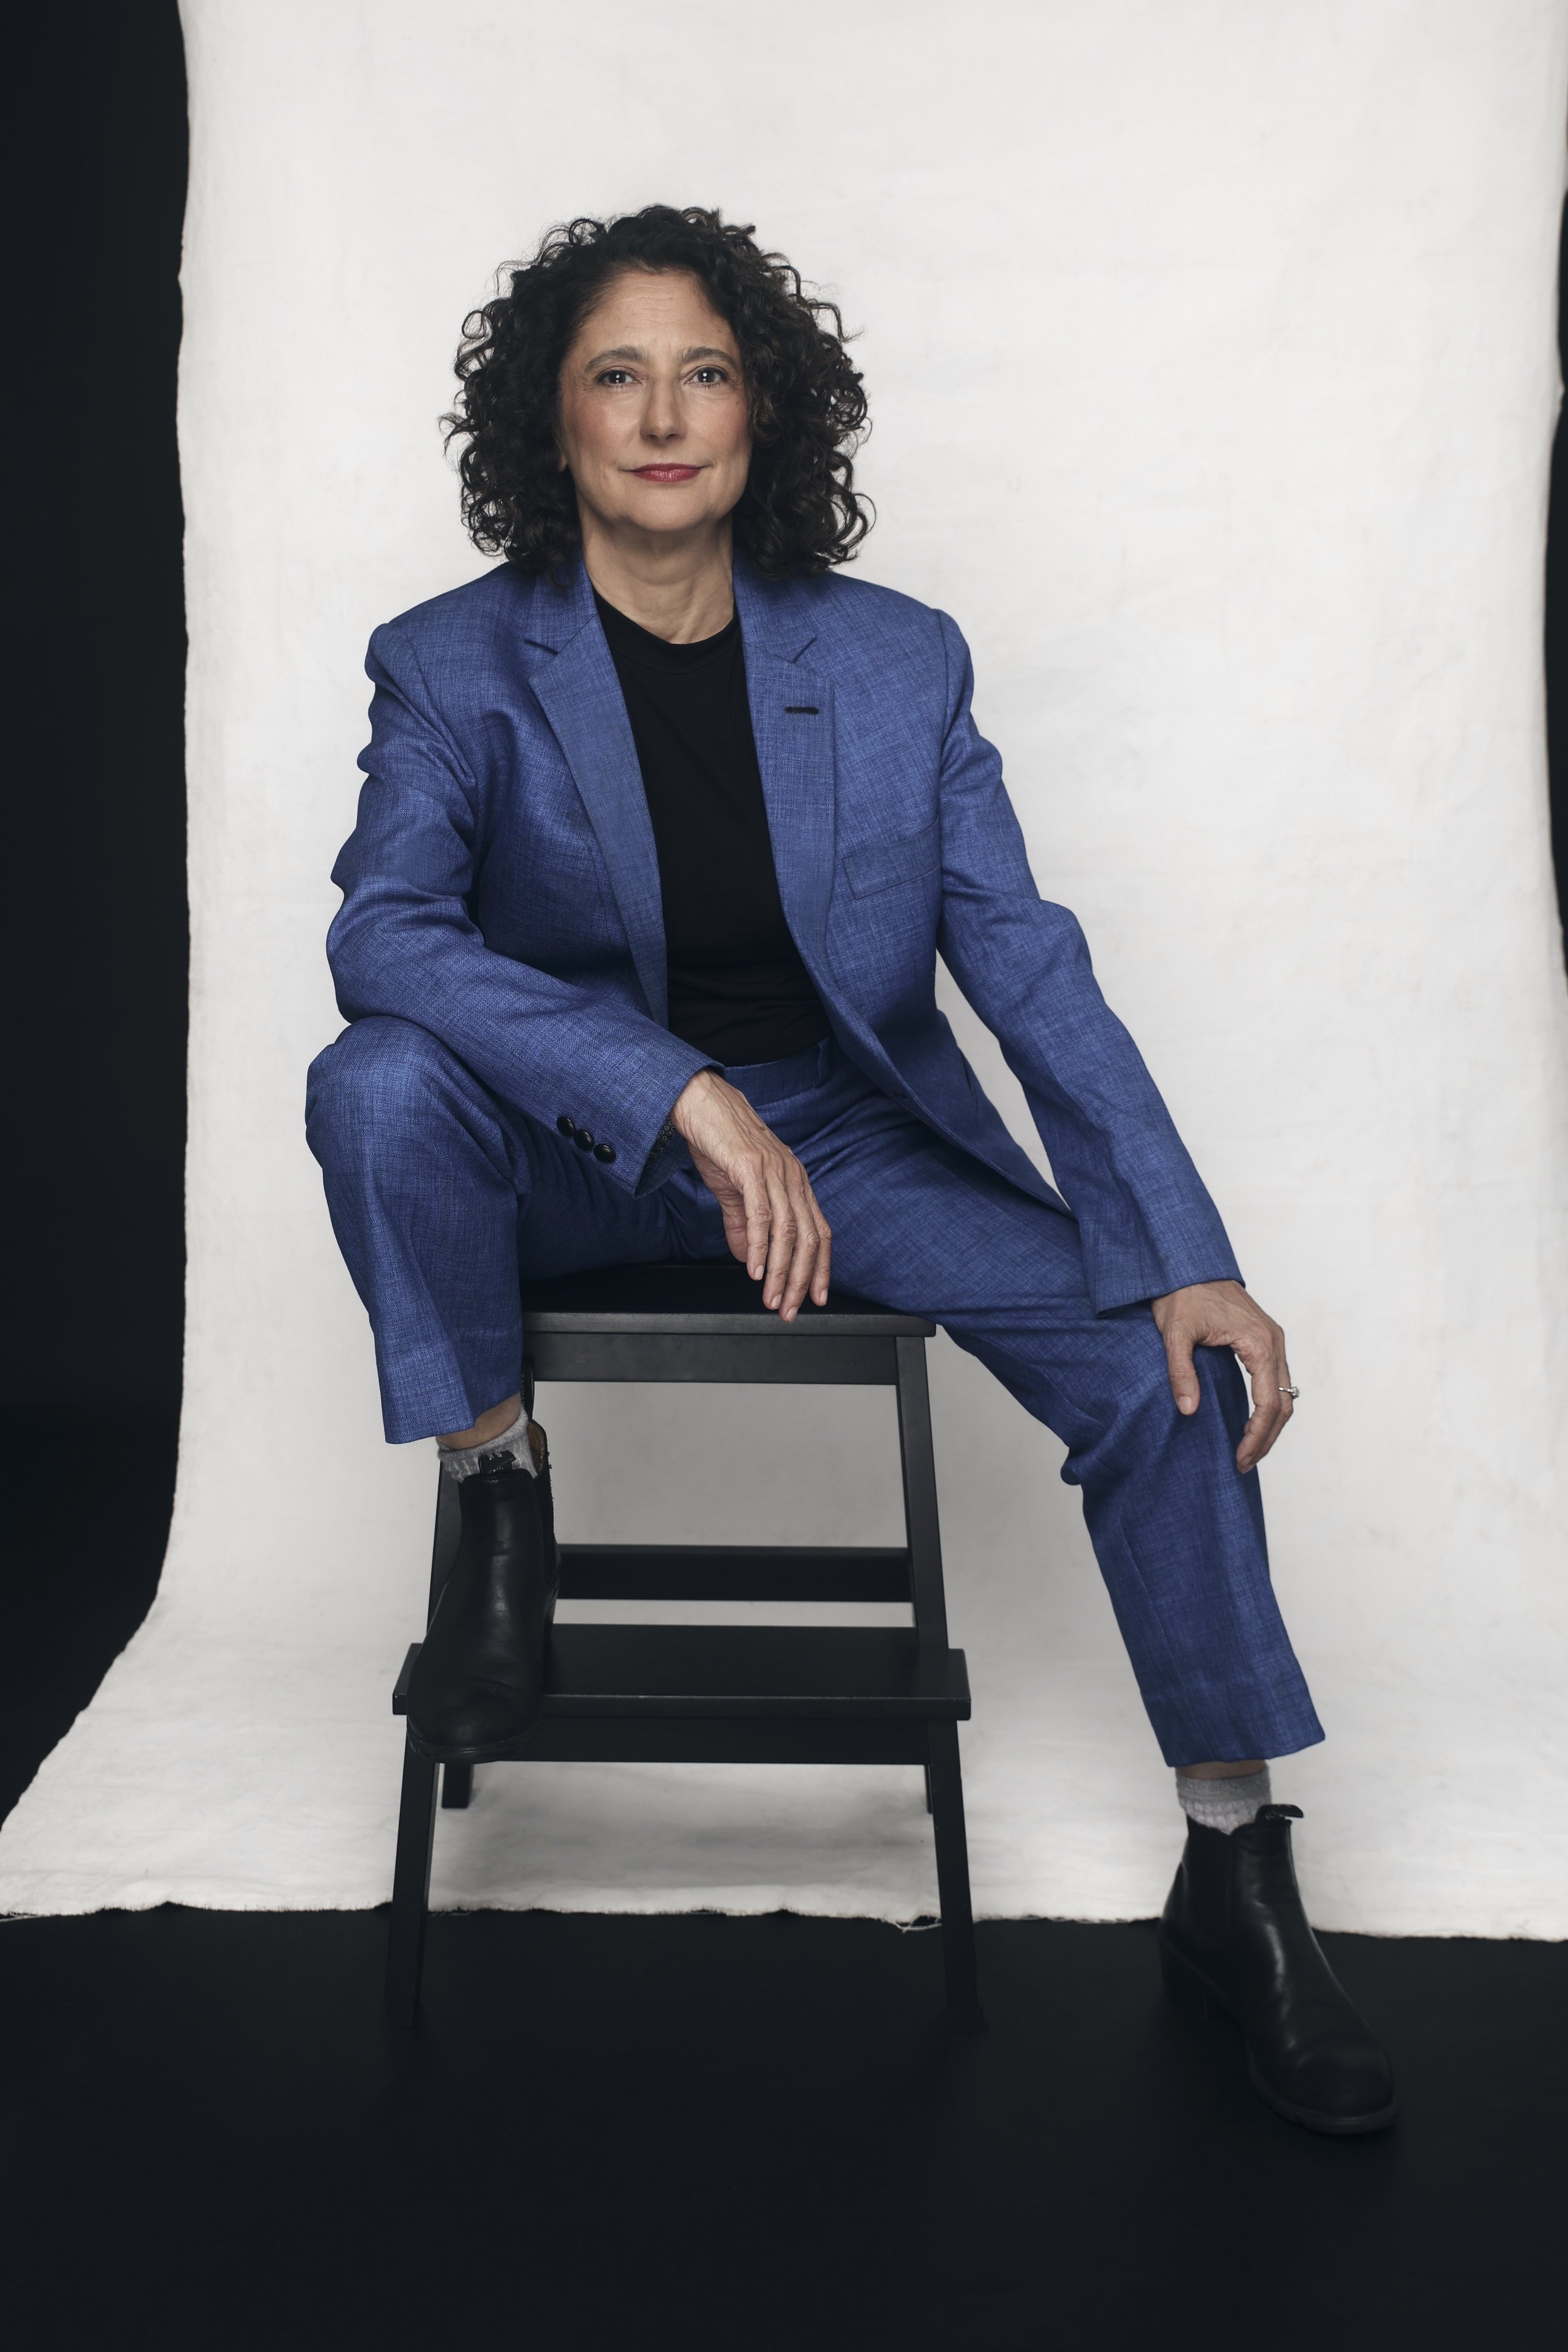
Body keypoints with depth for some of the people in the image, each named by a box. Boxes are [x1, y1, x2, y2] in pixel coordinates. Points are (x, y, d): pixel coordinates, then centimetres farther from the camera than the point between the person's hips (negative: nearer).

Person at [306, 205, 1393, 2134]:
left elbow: (1028, 966, -5)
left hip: (854, 1135, 1)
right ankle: (499, 1515, -8)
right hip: (571, 1158, -1)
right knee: (377, 1084, -32)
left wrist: (1190, 1258, -14)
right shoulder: (453, 667, -6)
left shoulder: (898, 661, -3)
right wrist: (682, 1092, -35)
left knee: (1162, 1359, -17)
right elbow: (385, 930, -22)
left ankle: (1236, 1884, -1)